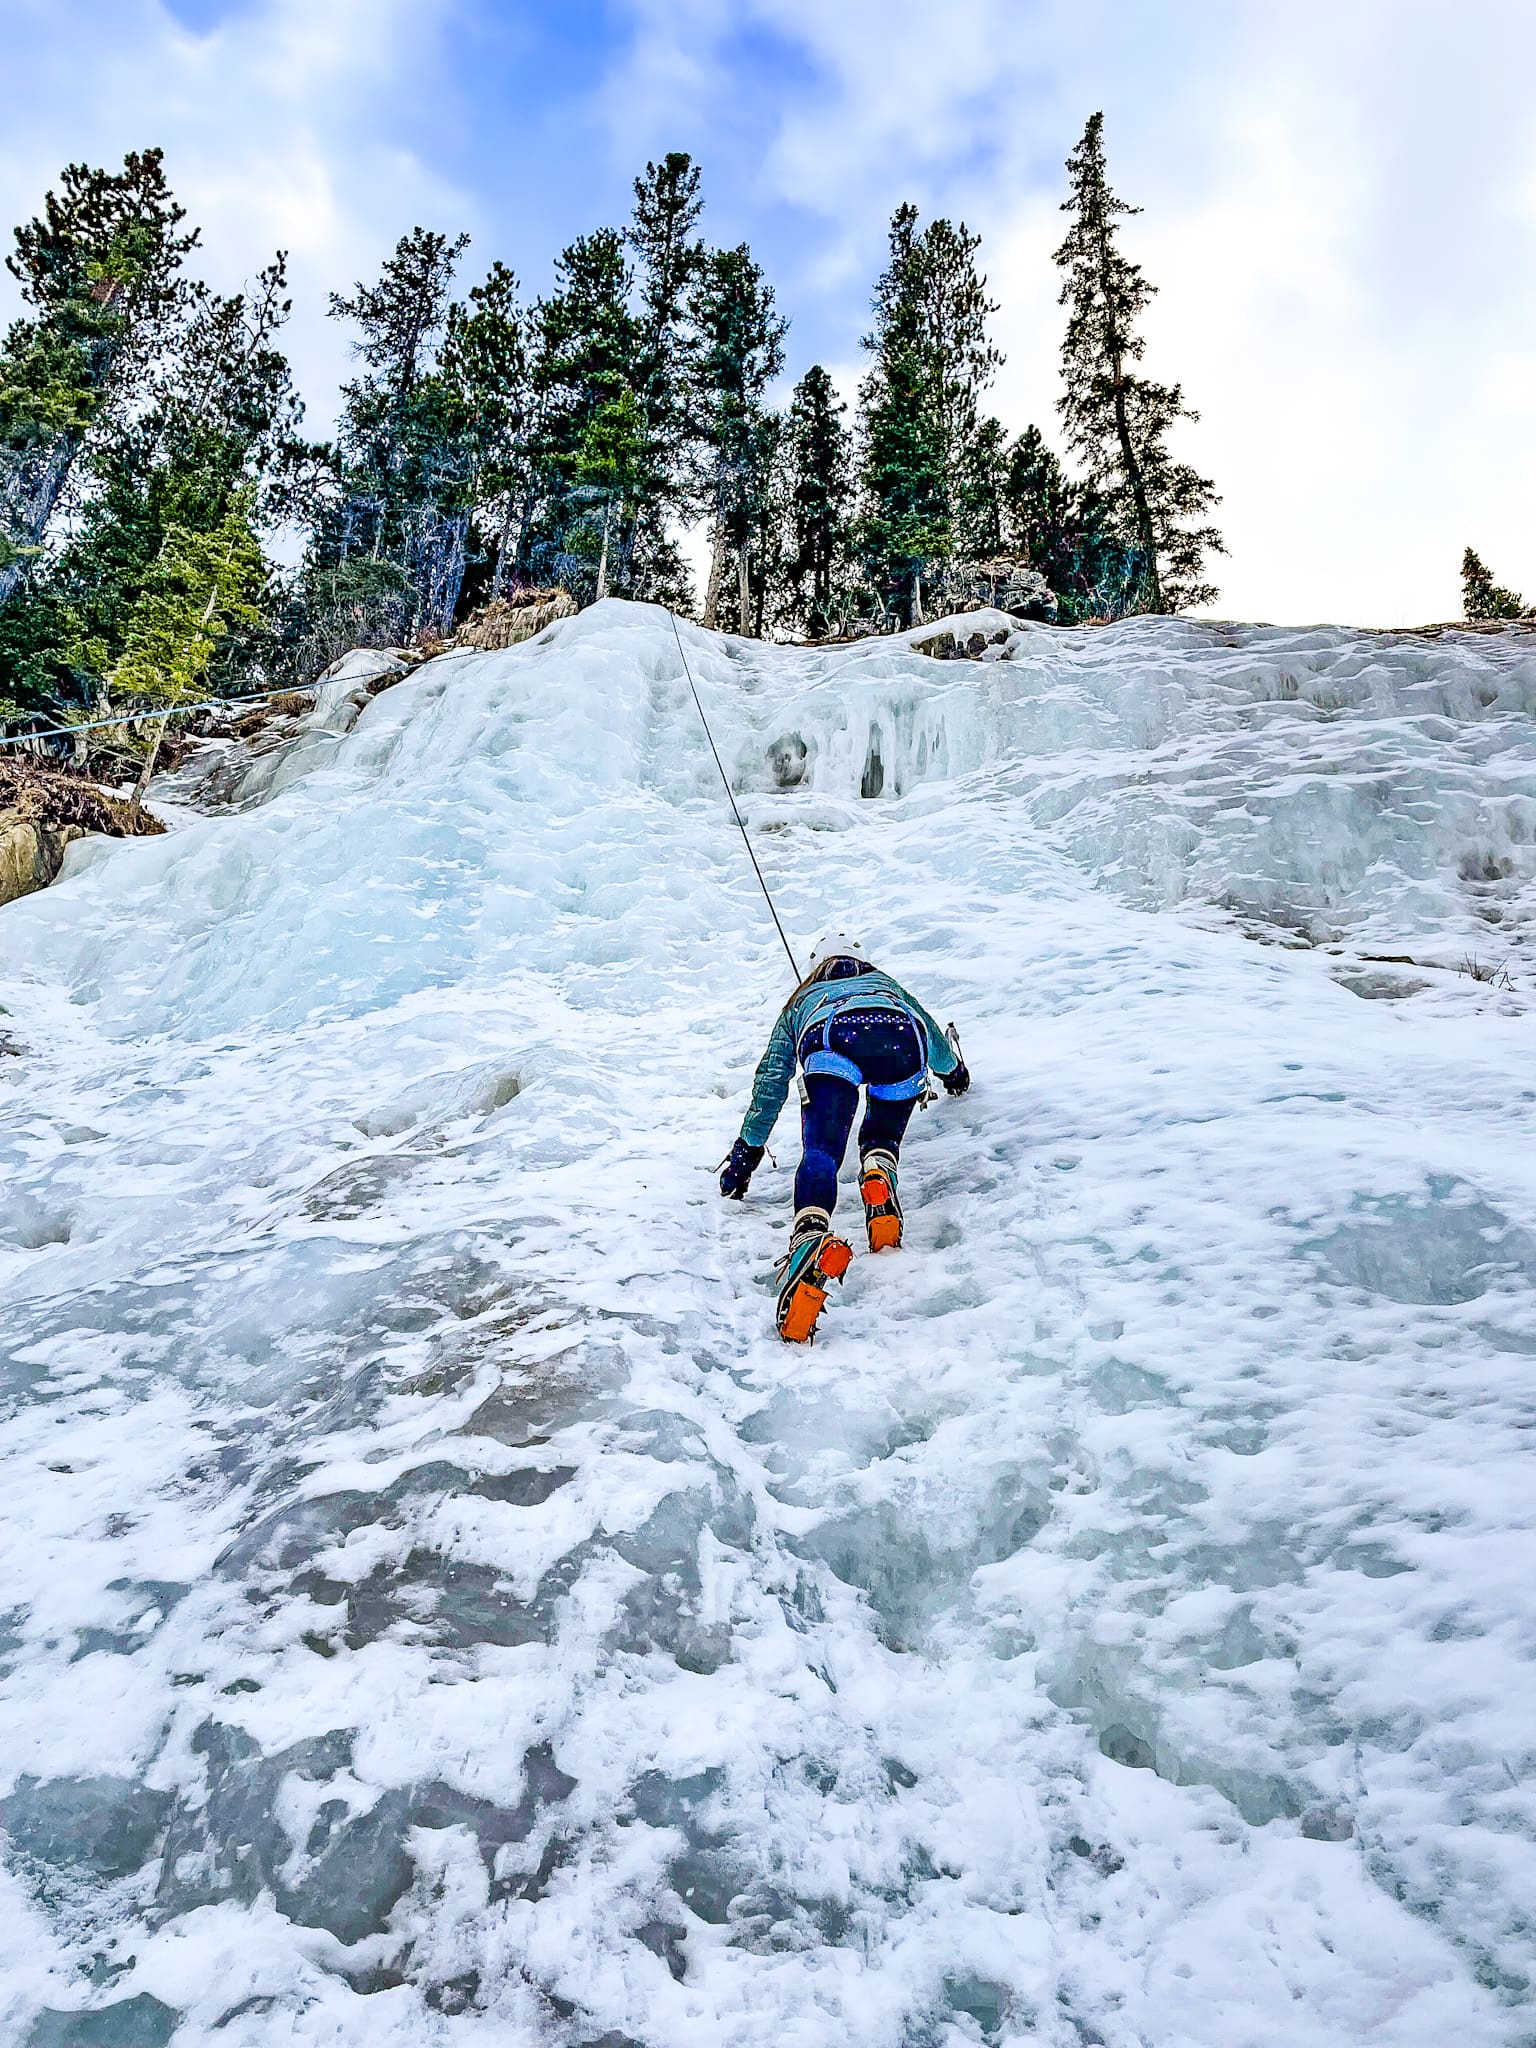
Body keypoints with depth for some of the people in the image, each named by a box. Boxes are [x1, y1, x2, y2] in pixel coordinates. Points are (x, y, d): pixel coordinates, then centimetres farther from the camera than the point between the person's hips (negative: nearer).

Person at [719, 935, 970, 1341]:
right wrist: (954, 1071, 83)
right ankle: (878, 1172, -15)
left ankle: (810, 1234, -44)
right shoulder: (884, 982, 48)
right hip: (899, 1034, 2)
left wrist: (747, 1150, 41)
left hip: (830, 1038, -1)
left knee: (821, 1152, -13)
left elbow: (772, 1079, 36)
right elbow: (931, 1031, 62)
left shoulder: (801, 1001, 43)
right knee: (882, 1135, 21)